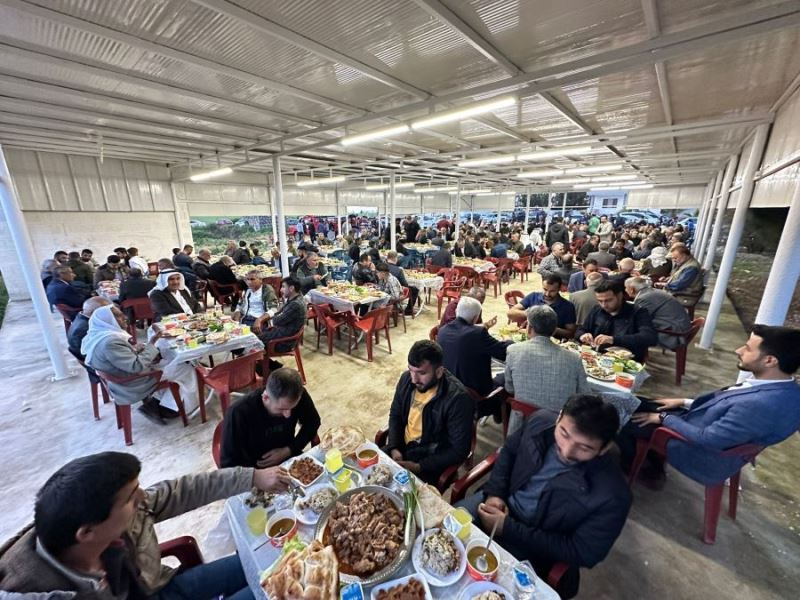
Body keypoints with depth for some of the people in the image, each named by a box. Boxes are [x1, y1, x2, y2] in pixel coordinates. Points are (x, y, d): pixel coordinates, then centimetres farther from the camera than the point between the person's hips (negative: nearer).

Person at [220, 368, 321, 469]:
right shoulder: (239, 413, -25)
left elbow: (313, 423, 0)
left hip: (288, 459, 3)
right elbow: (228, 464, -16)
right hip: (255, 471, -2)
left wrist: (289, 450, -10)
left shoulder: (299, 395, -17)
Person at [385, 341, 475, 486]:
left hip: (431, 461, -5)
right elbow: (395, 415, 5)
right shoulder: (407, 379, -9)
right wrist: (394, 448, -8)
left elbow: (459, 451, -19)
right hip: (401, 448, 5)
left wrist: (419, 467, -22)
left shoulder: (457, 398, -26)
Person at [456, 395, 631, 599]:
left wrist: (508, 528, -21)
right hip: (500, 502, 3)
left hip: (535, 546, -3)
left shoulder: (612, 494, -27)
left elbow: (582, 553, -17)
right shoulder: (541, 422, -18)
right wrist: (495, 492, -11)